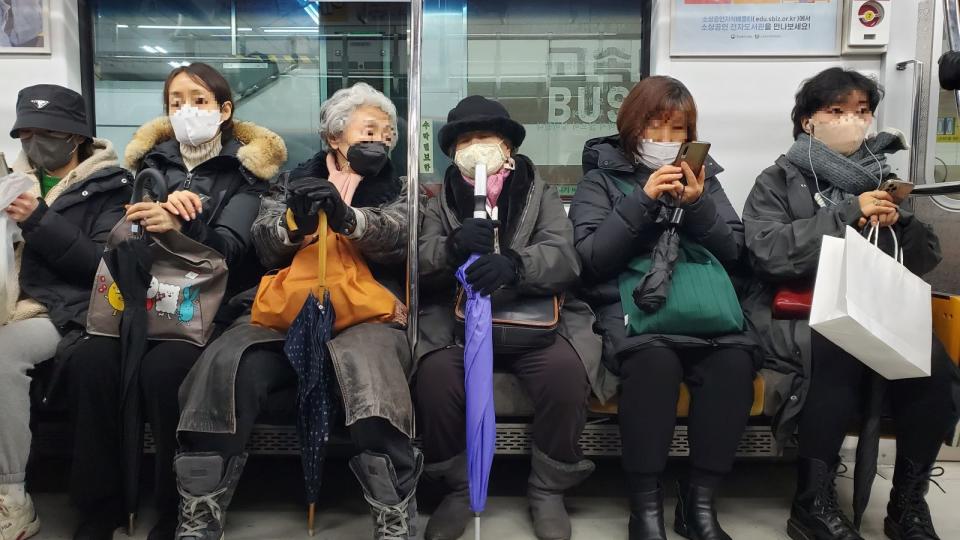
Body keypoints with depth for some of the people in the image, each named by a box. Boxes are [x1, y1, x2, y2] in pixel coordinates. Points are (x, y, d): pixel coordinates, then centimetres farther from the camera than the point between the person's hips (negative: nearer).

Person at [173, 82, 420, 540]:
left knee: (366, 365, -37)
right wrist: (295, 221, -16)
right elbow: (265, 247, 8)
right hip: (289, 313, 2)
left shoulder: (397, 189, 19)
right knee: (226, 365, -28)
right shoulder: (293, 181, 22)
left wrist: (346, 217, -24)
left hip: (366, 315, -1)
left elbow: (397, 238, -3)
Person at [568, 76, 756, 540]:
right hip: (630, 304, -3)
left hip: (704, 302, 3)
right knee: (655, 361, -35)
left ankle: (700, 501, -13)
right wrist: (643, 200, -12)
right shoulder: (601, 178, 9)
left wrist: (697, 204, -5)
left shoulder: (702, 174, 19)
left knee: (735, 360, -29)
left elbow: (734, 252, 11)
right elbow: (593, 258, -4)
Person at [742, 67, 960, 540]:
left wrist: (898, 222, -2)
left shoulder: (881, 178, 22)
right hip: (797, 314, -4)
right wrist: (847, 212, -12)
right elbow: (768, 252, -12)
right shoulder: (779, 180, 7)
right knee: (838, 353, -36)